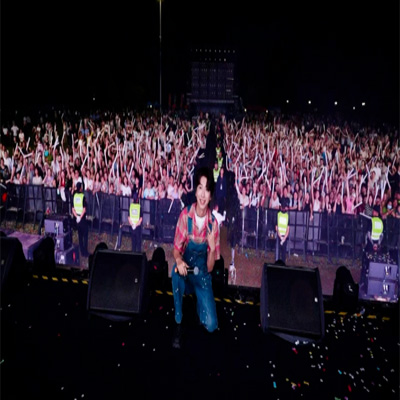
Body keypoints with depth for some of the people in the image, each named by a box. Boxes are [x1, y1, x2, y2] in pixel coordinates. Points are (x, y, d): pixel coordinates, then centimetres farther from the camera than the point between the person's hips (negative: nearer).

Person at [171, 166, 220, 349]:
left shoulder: (213, 223, -13)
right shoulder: (185, 215, -15)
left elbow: (210, 267, -9)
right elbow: (176, 249, -8)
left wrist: (212, 247, -29)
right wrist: (179, 261, -31)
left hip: (202, 275, 0)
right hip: (186, 270, 0)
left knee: (211, 325, -15)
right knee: (177, 272, -39)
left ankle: (200, 303, 21)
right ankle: (178, 324, -17)